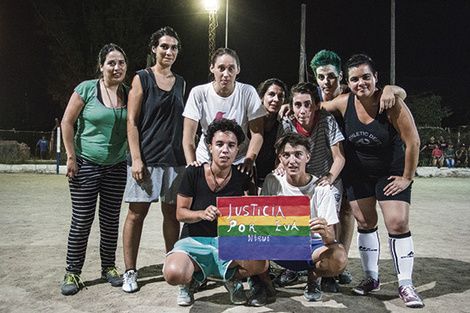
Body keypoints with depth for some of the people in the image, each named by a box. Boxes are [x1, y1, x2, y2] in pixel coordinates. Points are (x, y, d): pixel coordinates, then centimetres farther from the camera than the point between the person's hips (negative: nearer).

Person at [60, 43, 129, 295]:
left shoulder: (129, 94, 5)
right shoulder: (87, 88, -6)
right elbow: (67, 122, -4)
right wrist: (71, 157, -8)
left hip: (116, 166, 4)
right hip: (86, 164, -3)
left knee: (111, 220, 9)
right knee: (82, 220, 0)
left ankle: (109, 267, 24)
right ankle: (72, 273, 14)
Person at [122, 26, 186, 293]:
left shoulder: (180, 83, 14)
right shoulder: (142, 79, 2)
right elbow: (132, 121, -3)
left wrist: (188, 156, 10)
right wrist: (136, 158, -12)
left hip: (176, 158, 4)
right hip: (146, 157, -4)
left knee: (172, 212, 8)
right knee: (137, 213, -1)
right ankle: (130, 272, 11)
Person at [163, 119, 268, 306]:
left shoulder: (242, 177, -3)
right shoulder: (193, 173, -6)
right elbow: (180, 213, -2)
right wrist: (202, 214, -23)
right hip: (194, 240, -1)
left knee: (261, 264, -28)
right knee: (173, 274, -33)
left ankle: (232, 277, 8)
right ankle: (192, 279, 7)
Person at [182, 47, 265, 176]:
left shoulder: (248, 92, -5)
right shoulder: (198, 93, -5)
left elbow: (257, 133, -5)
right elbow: (188, 136, -6)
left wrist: (249, 161, -19)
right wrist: (192, 164, -18)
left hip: (239, 163, 0)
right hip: (205, 161, 0)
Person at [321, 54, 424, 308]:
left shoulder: (391, 103, -21)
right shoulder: (343, 103, -11)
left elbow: (413, 142, -15)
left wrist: (407, 178, -11)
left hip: (392, 171, -3)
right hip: (357, 172, 3)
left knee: (398, 223, -10)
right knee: (365, 223, 8)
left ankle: (405, 284, 4)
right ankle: (371, 278, 22)